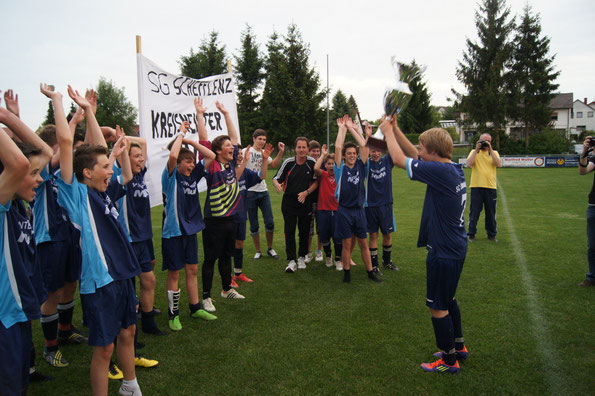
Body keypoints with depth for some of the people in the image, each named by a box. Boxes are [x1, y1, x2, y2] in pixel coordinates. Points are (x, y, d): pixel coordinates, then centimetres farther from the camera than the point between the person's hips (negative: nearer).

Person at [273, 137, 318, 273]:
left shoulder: (312, 163, -5)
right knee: (289, 231, -2)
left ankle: (302, 257, 25)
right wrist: (277, 185, -26)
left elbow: (316, 181, 2)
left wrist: (306, 192, -11)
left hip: (305, 202, 1)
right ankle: (291, 260, 3)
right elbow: (276, 178, -3)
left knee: (304, 231, 9)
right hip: (289, 202, -1)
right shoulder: (288, 162, -6)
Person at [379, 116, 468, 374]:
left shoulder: (440, 171, -24)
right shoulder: (454, 169, 3)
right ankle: (459, 347, 41)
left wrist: (388, 132, -3)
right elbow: (413, 155, 12)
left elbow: (400, 159, -18)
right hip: (456, 247, 10)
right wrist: (395, 129, 10)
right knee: (448, 300, 25)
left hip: (443, 252, -10)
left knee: (438, 307, 6)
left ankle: (449, 361, 21)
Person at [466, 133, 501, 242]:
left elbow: (499, 164, -10)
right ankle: (471, 234, 11)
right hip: (476, 187, -1)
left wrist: (490, 150, -11)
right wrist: (477, 149, -11)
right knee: (474, 212, 2)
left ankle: (492, 234, 21)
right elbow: (468, 164, -11)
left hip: (491, 187, 1)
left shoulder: (494, 152, 10)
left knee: (491, 212, 9)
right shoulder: (474, 152, 7)